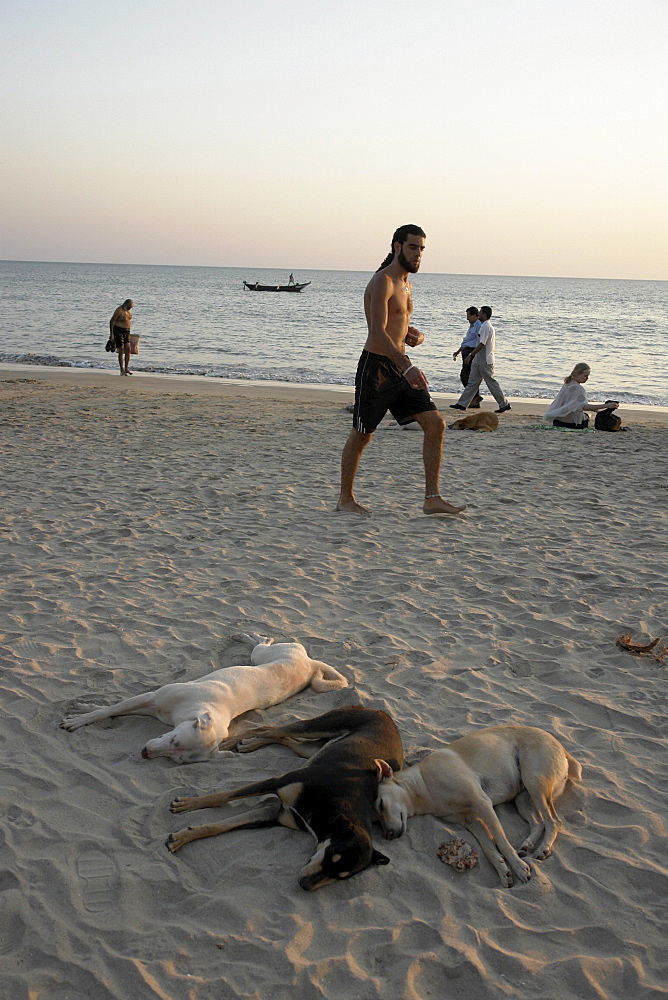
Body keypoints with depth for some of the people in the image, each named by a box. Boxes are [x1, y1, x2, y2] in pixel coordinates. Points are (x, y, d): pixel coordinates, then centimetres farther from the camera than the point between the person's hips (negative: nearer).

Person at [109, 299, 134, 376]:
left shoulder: (129, 310, 5)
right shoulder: (119, 310, -18)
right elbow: (111, 321, -15)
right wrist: (112, 334, -16)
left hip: (126, 331, 7)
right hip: (118, 331, -7)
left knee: (128, 349, -3)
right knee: (121, 351, -7)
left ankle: (126, 369, 1)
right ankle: (122, 370, 0)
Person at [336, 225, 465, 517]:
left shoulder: (405, 284, 16)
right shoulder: (382, 281, -13)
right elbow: (377, 332, -24)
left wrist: (415, 335, 5)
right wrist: (408, 366, -33)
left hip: (400, 367, 8)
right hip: (376, 365, -8)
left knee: (435, 424, -3)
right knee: (361, 435, 3)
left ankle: (432, 499, -2)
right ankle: (345, 499, 19)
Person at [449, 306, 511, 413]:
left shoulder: (486, 327, -17)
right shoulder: (488, 326, 15)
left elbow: (481, 344, -21)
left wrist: (471, 355, -17)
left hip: (485, 361, -10)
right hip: (479, 361, 10)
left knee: (491, 382, -5)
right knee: (472, 382, 9)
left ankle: (504, 404, 2)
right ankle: (462, 404, 10)